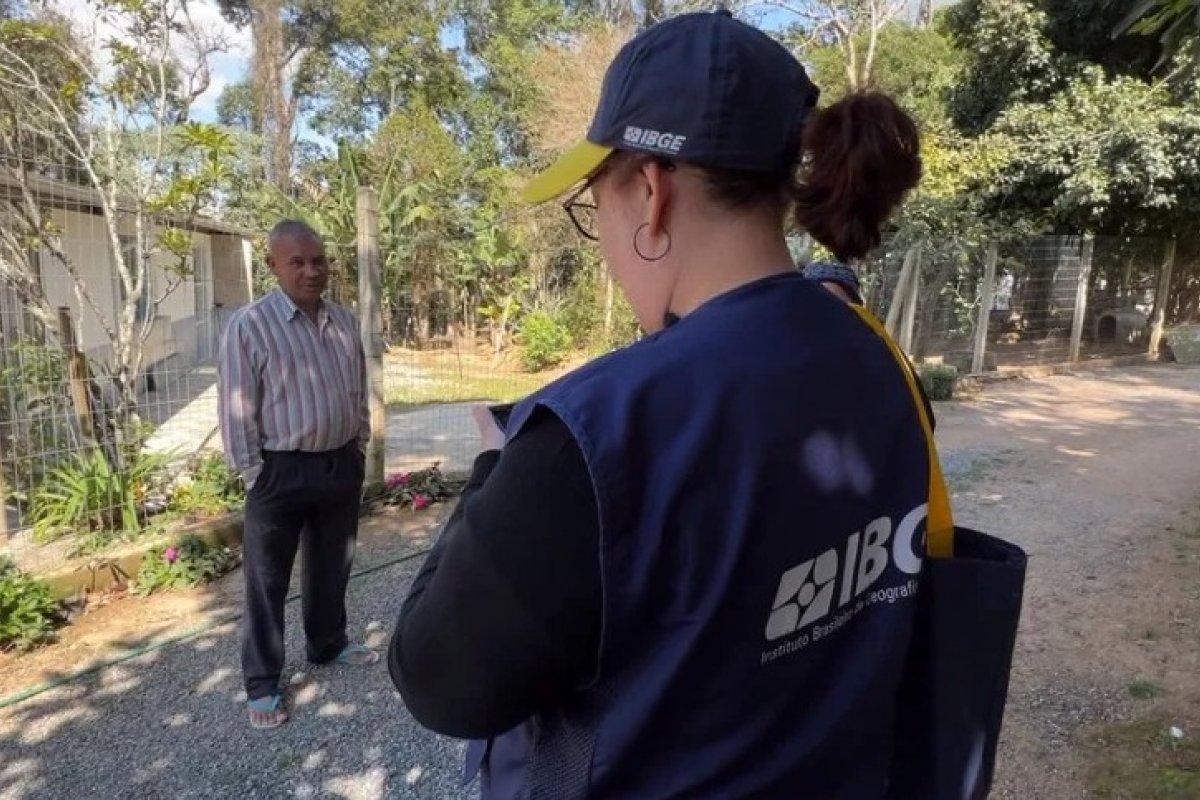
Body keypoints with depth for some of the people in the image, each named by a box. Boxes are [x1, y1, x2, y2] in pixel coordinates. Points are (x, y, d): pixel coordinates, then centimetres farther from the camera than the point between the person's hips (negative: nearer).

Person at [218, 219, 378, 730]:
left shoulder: (344, 322, 6)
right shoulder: (248, 325, -11)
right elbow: (237, 412, -11)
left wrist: (359, 449, 11)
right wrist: (254, 476, -11)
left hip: (341, 465, 5)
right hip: (281, 471, -5)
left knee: (331, 566, 20)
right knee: (267, 581, 7)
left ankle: (328, 644, 41)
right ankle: (262, 683, 23)